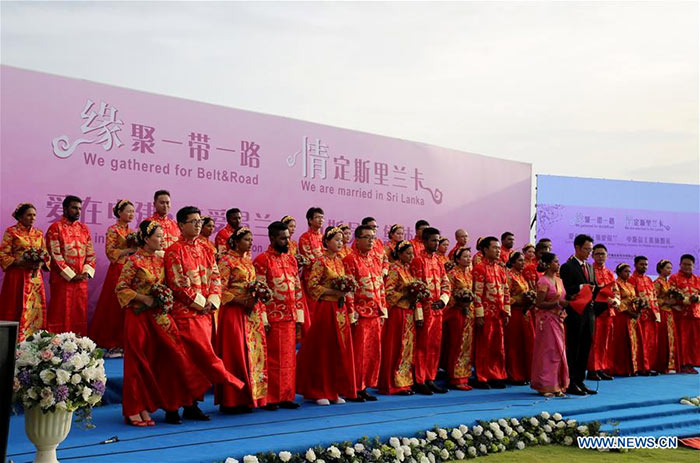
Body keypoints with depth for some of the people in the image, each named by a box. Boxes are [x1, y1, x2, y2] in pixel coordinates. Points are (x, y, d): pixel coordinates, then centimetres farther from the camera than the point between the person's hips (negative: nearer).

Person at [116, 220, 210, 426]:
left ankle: (145, 407, 16)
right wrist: (144, 298, -17)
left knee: (156, 360, 5)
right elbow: (120, 288, -10)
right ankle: (133, 411, 9)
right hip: (138, 316, -6)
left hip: (158, 316, 6)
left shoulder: (160, 260, 9)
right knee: (137, 361, -1)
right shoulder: (134, 260, -9)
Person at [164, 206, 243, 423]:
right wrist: (200, 302, -11)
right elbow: (178, 284, -12)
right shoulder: (174, 251, -6)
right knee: (204, 355, -6)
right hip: (185, 313, -6)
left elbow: (215, 278, 11)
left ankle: (190, 404, 17)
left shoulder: (205, 251, 14)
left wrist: (212, 301, -5)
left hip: (205, 313, 6)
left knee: (196, 360, 9)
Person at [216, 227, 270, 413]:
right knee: (235, 354, -5)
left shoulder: (249, 261, 16)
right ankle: (232, 401, 2)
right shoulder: (226, 260, -5)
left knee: (255, 352, 5)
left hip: (252, 312, 7)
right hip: (233, 312, -7)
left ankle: (254, 397, 13)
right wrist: (241, 301, -18)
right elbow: (220, 288, -12)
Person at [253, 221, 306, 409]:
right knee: (273, 359, 2)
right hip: (273, 319, -6)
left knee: (289, 359, 10)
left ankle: (286, 396, 19)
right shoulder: (262, 260, -7)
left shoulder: (291, 259, 13)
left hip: (290, 318, 6)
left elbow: (298, 290, 13)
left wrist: (299, 317, 8)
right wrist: (263, 320, -14)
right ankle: (270, 398, 12)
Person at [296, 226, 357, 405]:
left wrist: (345, 291, 0)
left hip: (340, 309, 7)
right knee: (323, 350, -1)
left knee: (340, 349, 7)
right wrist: (333, 292, -18)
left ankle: (335, 390, 17)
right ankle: (320, 392, 8)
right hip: (325, 308, -7)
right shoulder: (321, 261, -8)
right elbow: (312, 285, -14)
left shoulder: (340, 261, 13)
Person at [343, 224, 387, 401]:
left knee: (374, 352, 10)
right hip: (360, 314, -7)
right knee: (359, 352, 0)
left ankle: (365, 386, 20)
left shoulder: (377, 259, 13)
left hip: (376, 314, 7)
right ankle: (354, 389, 11)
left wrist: (383, 310, 11)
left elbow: (381, 286, 15)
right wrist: (352, 313, -16)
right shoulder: (350, 260, -8)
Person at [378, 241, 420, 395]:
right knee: (396, 348, -3)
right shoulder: (393, 269, -8)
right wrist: (407, 294, -22)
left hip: (409, 314, 8)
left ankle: (405, 382, 16)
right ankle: (394, 384, 5)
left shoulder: (409, 269, 14)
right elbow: (388, 293, -14)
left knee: (408, 347, 9)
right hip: (397, 313, -8)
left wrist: (418, 315, 9)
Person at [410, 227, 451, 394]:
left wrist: (443, 299, -7)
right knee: (422, 346, 0)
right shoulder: (418, 260, -8)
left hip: (438, 310, 7)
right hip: (425, 310, -7)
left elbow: (446, 284, 13)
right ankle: (419, 382, 8)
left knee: (435, 346, 11)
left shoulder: (438, 261, 15)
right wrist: (418, 314, -17)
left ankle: (430, 379, 20)